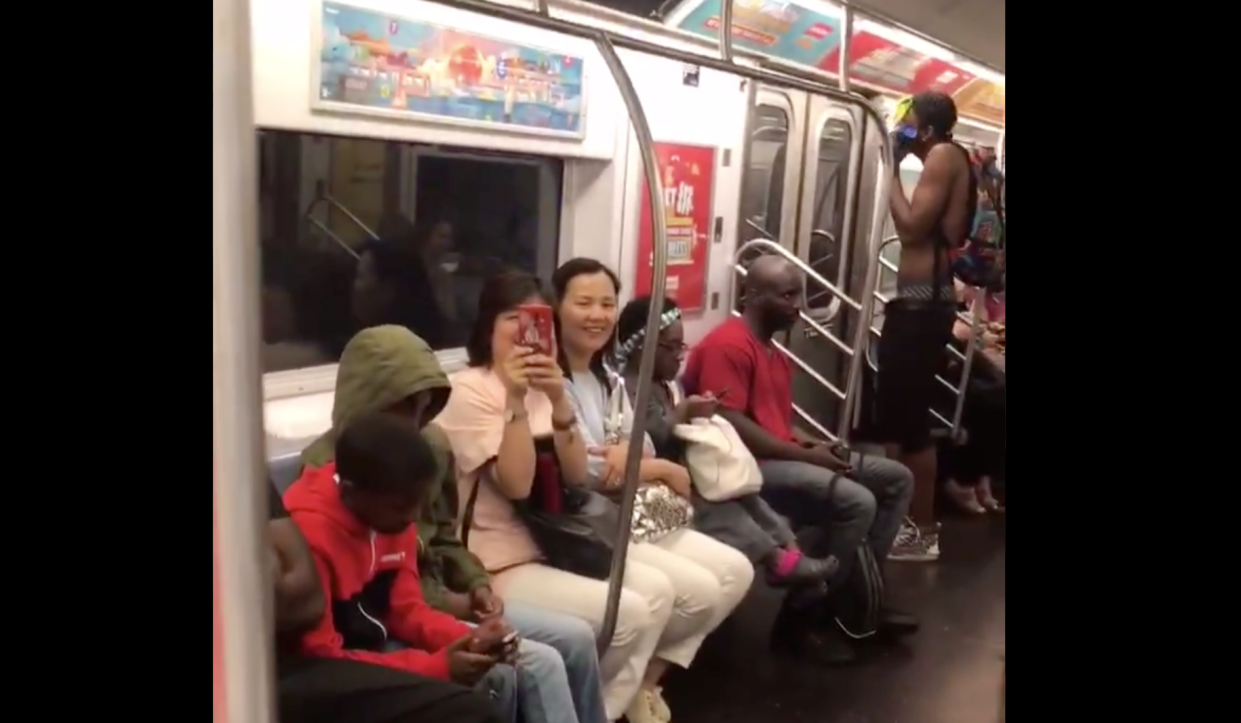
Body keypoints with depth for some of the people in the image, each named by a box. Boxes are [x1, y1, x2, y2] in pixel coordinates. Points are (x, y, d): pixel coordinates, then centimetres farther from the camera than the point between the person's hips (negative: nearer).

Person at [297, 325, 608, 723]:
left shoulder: (433, 444, 6)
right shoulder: (324, 467, -15)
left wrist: (476, 584, -1)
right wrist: (446, 603, -16)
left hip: (444, 599, 8)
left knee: (576, 638, -2)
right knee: (540, 663, -20)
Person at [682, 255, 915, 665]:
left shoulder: (771, 350, 19)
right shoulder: (727, 345, -13)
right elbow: (729, 425, -22)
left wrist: (809, 444, 1)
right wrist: (804, 455, -19)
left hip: (782, 456, 11)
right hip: (748, 465, -11)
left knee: (896, 478, 9)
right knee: (857, 502, -27)